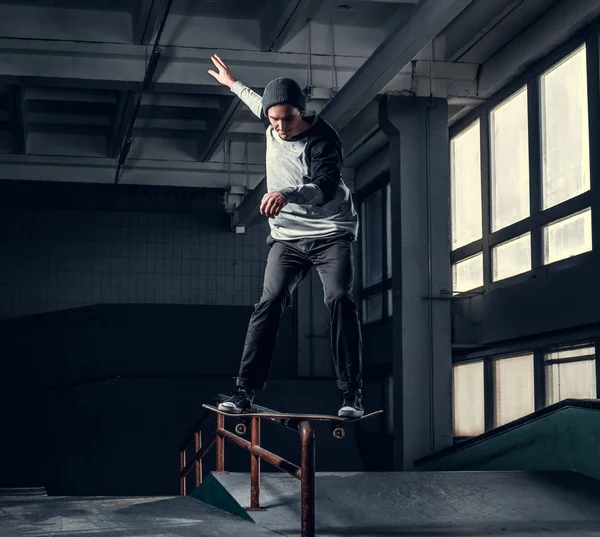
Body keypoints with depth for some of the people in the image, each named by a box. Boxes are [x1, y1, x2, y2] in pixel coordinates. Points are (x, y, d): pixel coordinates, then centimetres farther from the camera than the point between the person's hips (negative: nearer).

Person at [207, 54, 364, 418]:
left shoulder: (322, 140, -16)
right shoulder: (273, 128, 3)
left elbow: (326, 189, -34)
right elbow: (261, 105, 29)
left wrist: (286, 194, -52)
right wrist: (233, 84, 42)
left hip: (331, 234, -5)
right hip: (288, 239, 5)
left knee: (340, 300, -22)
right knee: (270, 303, -12)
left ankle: (352, 393, -21)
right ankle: (247, 389, -13)